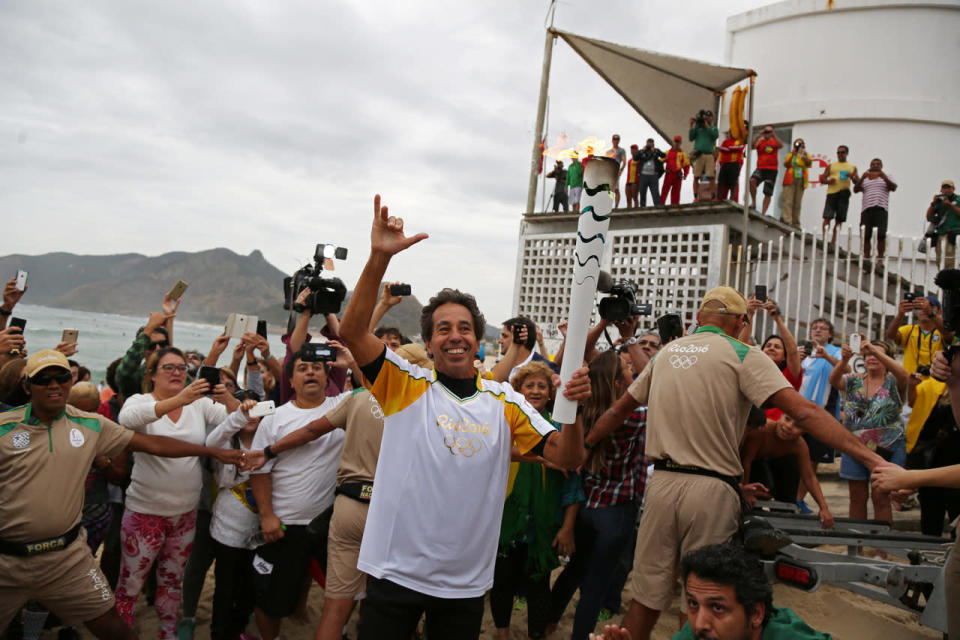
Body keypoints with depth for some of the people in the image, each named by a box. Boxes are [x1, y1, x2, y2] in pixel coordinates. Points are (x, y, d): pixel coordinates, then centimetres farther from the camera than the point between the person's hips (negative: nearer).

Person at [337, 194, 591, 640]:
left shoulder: (506, 402, 1)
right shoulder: (407, 386, -5)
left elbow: (567, 458, -3)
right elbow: (352, 332, -17)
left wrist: (572, 408, -24)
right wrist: (379, 257, -28)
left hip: (466, 581, 2)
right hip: (396, 570, -2)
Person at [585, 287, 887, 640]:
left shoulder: (666, 352, 13)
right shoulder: (742, 355, -2)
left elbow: (619, 409, 20)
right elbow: (804, 411, -14)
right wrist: (871, 458, -16)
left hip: (662, 481, 4)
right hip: (711, 490, -4)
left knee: (644, 599, 13)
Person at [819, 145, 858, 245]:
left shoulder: (852, 167, 16)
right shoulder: (831, 166, 16)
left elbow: (857, 182, 13)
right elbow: (822, 179, 11)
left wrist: (852, 177, -9)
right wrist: (828, 181, -11)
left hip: (844, 194, 1)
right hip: (832, 193, -1)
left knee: (839, 219, 1)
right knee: (827, 217, -11)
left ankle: (833, 241, 5)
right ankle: (824, 239, -14)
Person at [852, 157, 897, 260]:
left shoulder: (887, 177, 18)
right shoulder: (864, 179, 21)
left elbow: (893, 188, 0)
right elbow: (855, 190, 7)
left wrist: (884, 178, -15)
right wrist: (861, 179, -10)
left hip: (881, 209, -1)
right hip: (866, 209, 2)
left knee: (881, 235, -11)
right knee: (866, 235, -6)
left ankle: (880, 258, -10)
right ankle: (866, 258, -3)